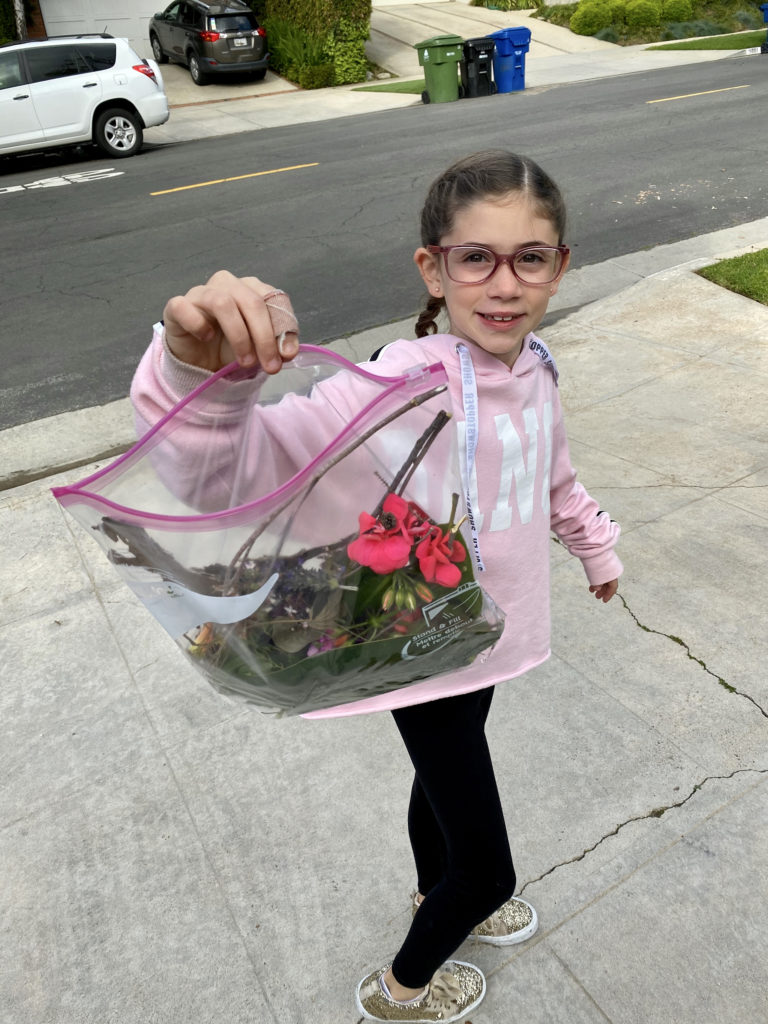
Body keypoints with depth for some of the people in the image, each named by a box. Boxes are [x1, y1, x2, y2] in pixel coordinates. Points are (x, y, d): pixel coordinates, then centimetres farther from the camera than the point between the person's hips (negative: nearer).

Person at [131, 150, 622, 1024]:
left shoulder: (531, 366, -7)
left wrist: (594, 545, 28)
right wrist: (200, 367, -67)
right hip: (427, 653, -7)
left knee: (444, 776, 32)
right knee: (485, 869, 9)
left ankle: (441, 898, 65)